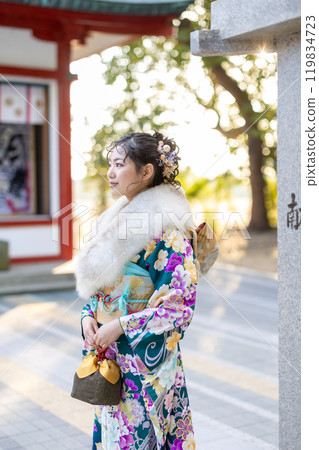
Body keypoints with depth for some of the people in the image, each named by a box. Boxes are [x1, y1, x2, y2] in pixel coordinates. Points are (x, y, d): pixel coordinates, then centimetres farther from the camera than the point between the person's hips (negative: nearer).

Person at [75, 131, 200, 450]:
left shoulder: (167, 231, -15)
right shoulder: (116, 219, 9)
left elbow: (180, 304, -18)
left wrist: (121, 326, -18)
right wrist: (88, 316, -1)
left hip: (145, 355, -7)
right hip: (107, 352, 7)